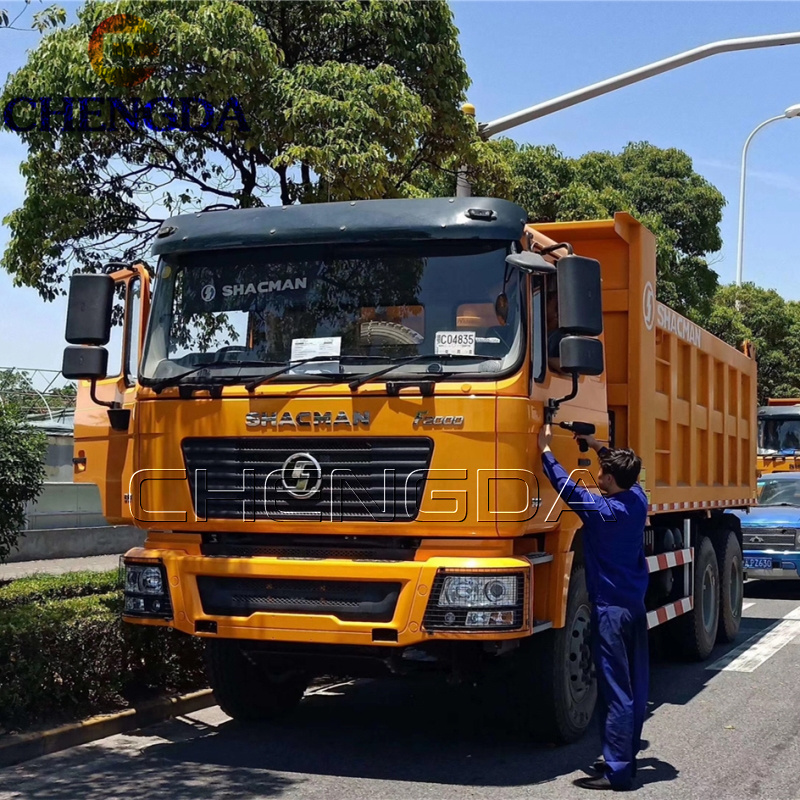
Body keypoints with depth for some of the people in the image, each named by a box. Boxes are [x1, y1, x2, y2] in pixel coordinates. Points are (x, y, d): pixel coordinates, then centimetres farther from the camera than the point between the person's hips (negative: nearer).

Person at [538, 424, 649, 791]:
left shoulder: (602, 510, -17)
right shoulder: (638, 500, 3)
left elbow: (566, 485, -13)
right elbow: (624, 473, 24)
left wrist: (545, 449, -1)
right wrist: (598, 446, 24)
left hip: (611, 609, -8)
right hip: (636, 606, 8)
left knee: (615, 691, -6)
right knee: (635, 687, 12)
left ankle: (616, 769, -4)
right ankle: (627, 757, 21)